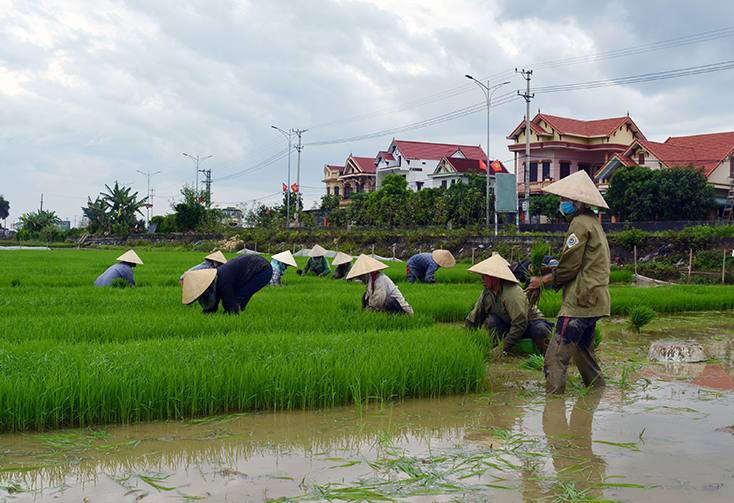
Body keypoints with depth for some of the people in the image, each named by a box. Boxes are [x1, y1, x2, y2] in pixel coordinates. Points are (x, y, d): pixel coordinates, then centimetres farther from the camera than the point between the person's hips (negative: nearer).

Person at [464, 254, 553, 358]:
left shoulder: (512, 293, -28)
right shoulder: (486, 293, -3)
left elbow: (520, 324, -31)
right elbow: (474, 317, 9)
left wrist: (502, 347, -31)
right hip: (510, 327, 6)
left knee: (539, 330, -40)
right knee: (492, 321, -22)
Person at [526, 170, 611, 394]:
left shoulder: (580, 223, -12)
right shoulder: (592, 221, 19)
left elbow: (569, 268, -14)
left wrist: (543, 281, -1)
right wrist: (550, 271, 14)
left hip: (580, 301, -11)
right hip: (594, 301, 11)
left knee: (555, 357, -11)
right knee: (583, 351, 23)